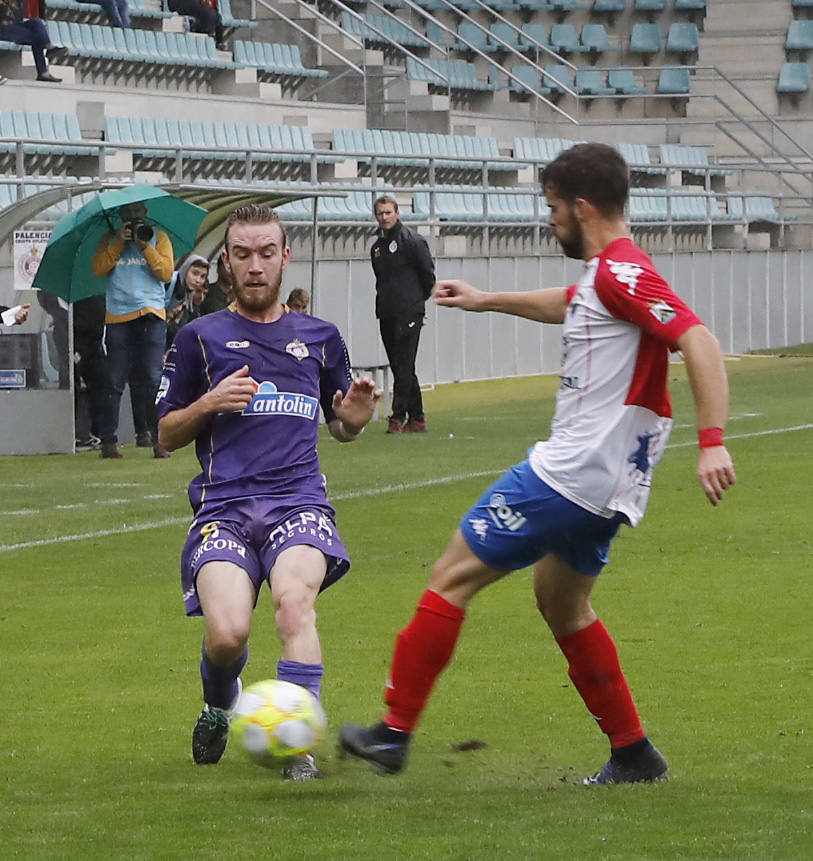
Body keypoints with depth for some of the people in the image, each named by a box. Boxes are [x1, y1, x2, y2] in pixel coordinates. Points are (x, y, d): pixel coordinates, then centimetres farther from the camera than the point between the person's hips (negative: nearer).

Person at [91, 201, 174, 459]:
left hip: (151, 314, -1)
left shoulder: (159, 238, 13)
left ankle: (159, 439, -3)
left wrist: (146, 246, -7)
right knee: (115, 381, -2)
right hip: (117, 316, 1)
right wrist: (119, 243, -6)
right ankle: (108, 440, 0)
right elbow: (98, 269, 0)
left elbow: (166, 272, 0)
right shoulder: (110, 241, 15)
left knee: (153, 378, -5)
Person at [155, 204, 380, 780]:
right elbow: (167, 435, 16)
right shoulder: (201, 338, 14)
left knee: (295, 597, -32)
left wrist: (354, 419, 3)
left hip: (298, 500, 1)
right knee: (227, 632, -23)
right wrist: (208, 405, -5)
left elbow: (340, 427, 28)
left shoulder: (319, 338, 19)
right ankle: (218, 709, 12)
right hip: (224, 506, -1)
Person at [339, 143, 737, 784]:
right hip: (600, 484, 11)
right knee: (562, 602, 24)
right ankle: (633, 754, 25)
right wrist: (488, 301, 46)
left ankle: (394, 733, 0)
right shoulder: (607, 274, 13)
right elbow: (567, 305, 37)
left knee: (454, 576, -3)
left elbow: (699, 342, -27)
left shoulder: (621, 273, -17)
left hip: (569, 474, -11)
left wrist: (712, 442, -35)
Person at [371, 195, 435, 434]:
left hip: (408, 313, -8)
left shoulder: (412, 241, -7)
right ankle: (417, 419, 13)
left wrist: (420, 298, 5)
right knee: (399, 367, 8)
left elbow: (428, 273, -4)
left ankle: (398, 418, -14)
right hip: (386, 314, 8)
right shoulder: (377, 246, 15)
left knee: (404, 367, -11)